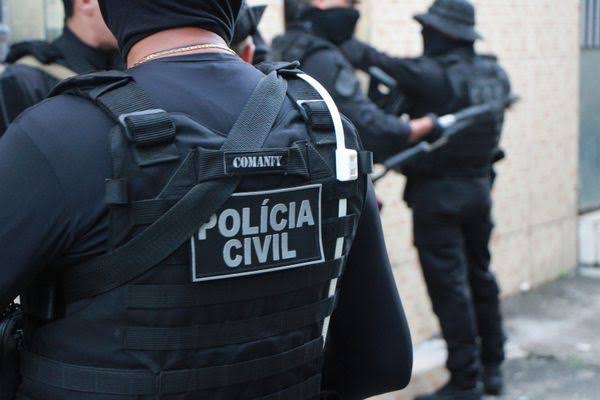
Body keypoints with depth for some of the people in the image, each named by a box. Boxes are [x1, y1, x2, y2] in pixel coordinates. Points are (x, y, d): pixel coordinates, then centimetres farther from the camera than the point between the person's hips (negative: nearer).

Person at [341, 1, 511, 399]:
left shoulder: (433, 75, -18)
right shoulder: (495, 75, 3)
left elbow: (373, 60, -21)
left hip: (438, 194, -7)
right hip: (479, 188, 7)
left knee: (449, 285, -1)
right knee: (480, 278, 19)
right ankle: (493, 366, 27)